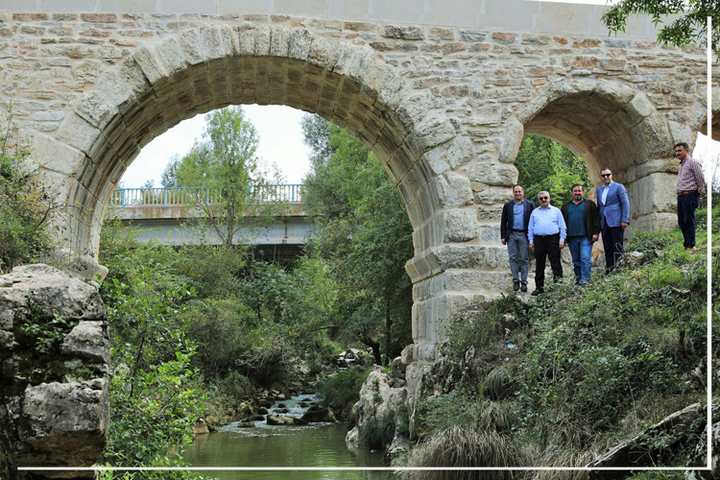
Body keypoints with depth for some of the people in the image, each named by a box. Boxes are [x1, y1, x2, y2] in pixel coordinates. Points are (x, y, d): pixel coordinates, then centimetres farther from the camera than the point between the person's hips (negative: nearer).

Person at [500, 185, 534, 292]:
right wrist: (503, 236, 4)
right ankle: (515, 280, 6)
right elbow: (503, 222, 11)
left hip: (524, 235, -1)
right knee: (513, 258, -1)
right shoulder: (508, 205, 10)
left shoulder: (530, 205, 6)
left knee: (524, 259, 1)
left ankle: (524, 282, 5)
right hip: (511, 235, 1)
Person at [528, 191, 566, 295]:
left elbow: (562, 226, 7)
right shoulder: (534, 212, 16)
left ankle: (557, 276, 0)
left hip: (553, 239, -2)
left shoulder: (556, 211, 10)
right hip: (539, 240, 2)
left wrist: (562, 239, -2)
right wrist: (531, 241, 8)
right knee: (539, 264, 4)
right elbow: (530, 227, 16)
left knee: (555, 260, -9)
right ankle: (539, 286, 9)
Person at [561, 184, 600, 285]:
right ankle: (578, 280, 13)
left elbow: (596, 219, 2)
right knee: (576, 261, 8)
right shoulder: (566, 207, 17)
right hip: (572, 238, 4)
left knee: (585, 258, -12)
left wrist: (595, 232, -7)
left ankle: (585, 280, -15)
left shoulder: (590, 204, 8)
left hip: (585, 237, -4)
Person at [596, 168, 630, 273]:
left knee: (617, 247, -8)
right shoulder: (598, 189, 18)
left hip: (616, 222, -5)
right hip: (604, 223, 5)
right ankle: (609, 269, 2)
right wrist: (597, 223, 13)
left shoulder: (619, 187, 2)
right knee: (608, 248, 2)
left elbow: (625, 204, -3)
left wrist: (625, 220, -12)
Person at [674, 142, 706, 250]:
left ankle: (691, 245, -8)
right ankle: (687, 243, 15)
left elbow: (700, 180, -8)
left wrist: (701, 194, -8)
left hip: (689, 195, -9)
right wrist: (679, 194, 16)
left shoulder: (692, 162, -6)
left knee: (689, 220, -9)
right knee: (681, 221, 8)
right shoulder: (681, 165, 21)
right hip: (681, 196, 9)